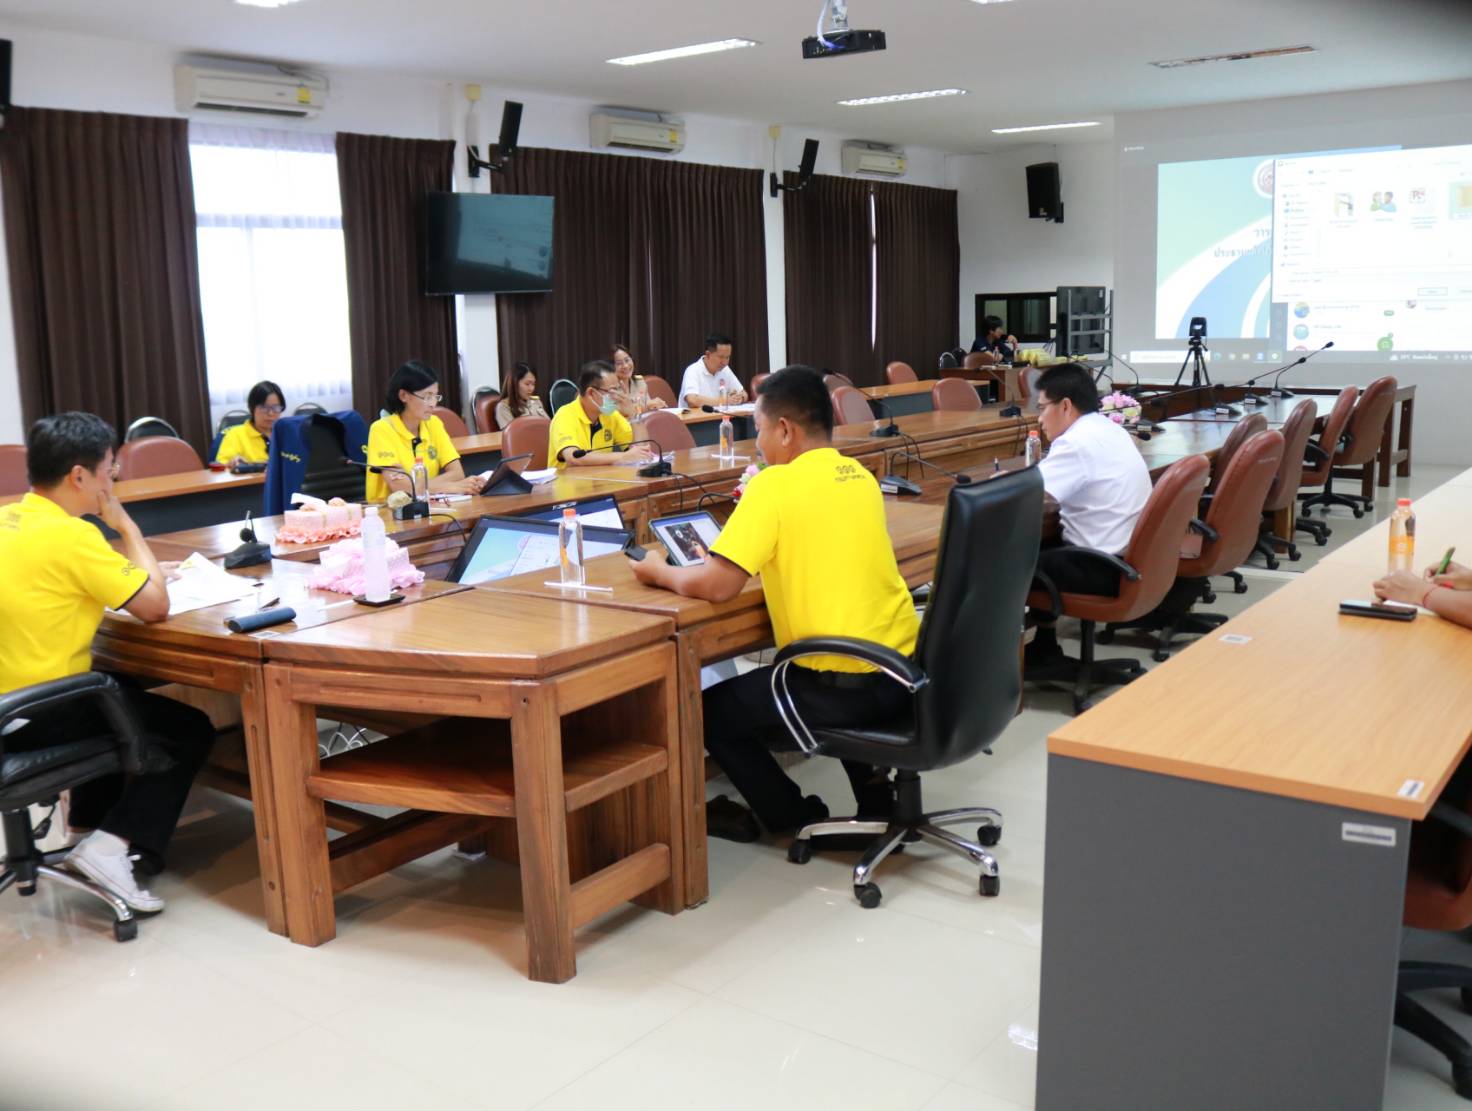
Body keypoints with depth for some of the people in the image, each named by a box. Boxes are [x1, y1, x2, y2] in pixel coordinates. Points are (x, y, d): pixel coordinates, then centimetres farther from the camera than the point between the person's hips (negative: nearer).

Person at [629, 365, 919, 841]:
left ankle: (798, 817, 22)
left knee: (711, 710, 13)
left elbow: (714, 585, -16)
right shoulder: (860, 476, 9)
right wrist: (758, 521, 19)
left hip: (845, 685, -8)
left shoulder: (775, 484, -14)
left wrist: (660, 572, 2)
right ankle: (873, 788, 31)